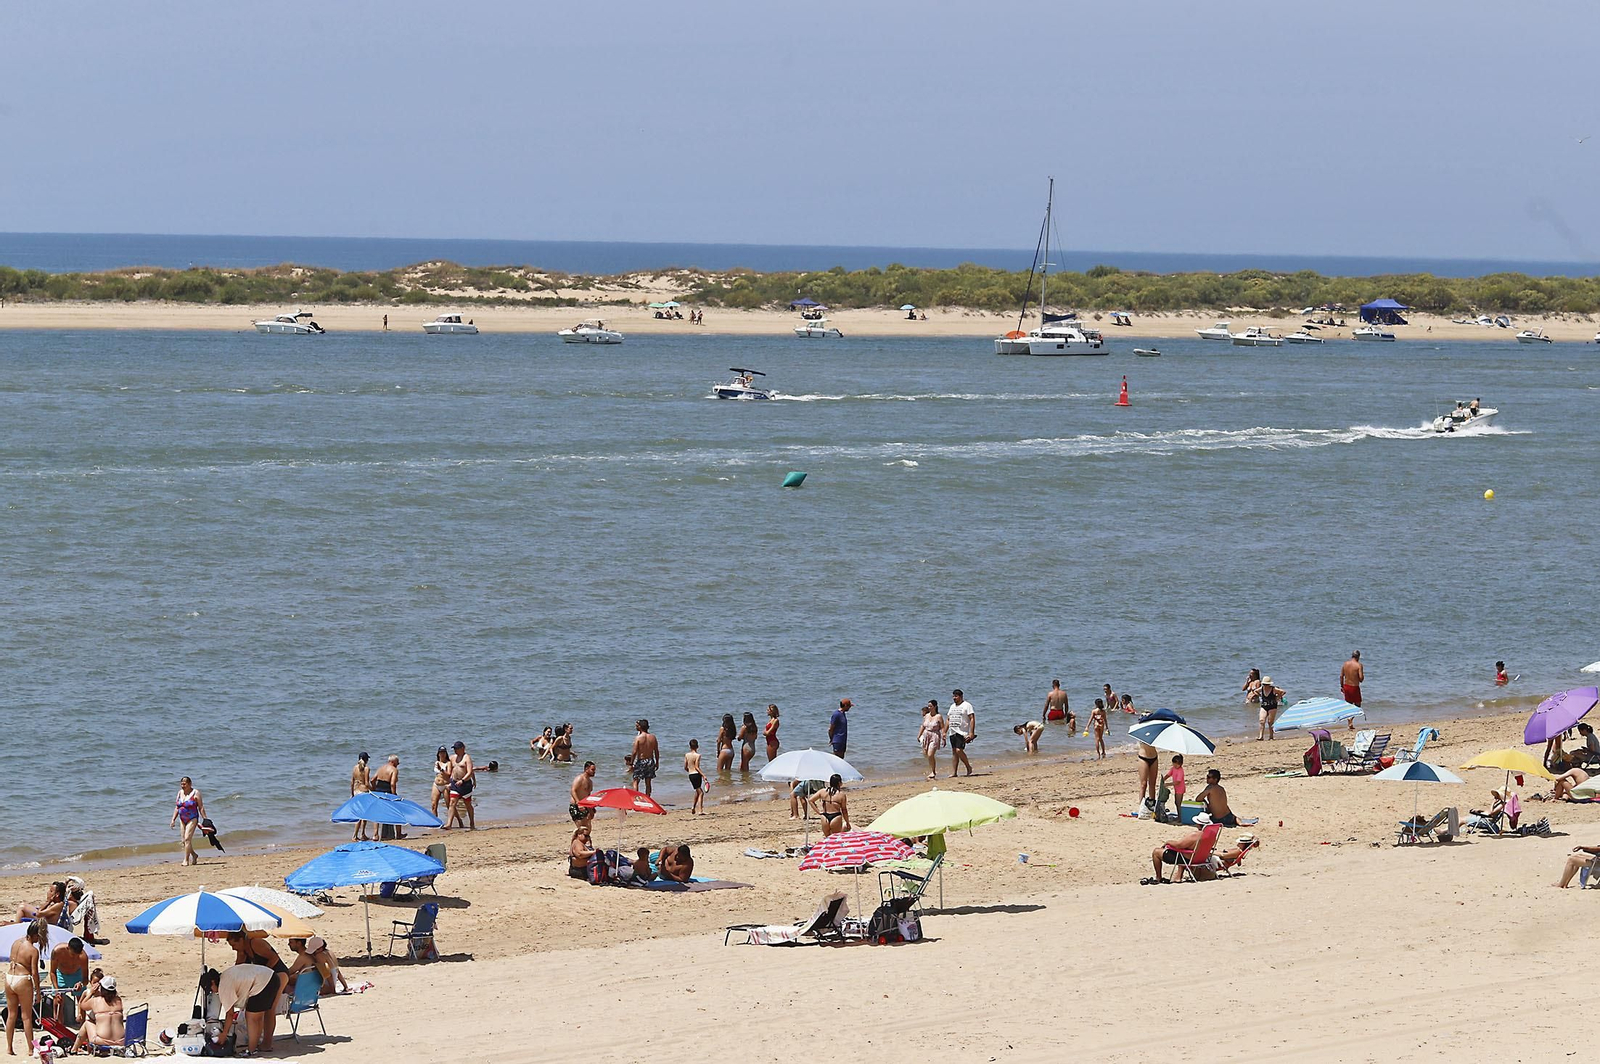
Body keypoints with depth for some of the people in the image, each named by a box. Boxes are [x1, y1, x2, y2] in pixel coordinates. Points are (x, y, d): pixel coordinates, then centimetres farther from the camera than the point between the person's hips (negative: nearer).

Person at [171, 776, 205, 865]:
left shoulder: (195, 793, -7)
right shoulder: (180, 793, 10)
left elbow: (201, 808, -7)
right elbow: (177, 808, 14)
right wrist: (173, 819, 6)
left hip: (192, 819, -7)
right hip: (183, 820, 7)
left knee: (187, 839, -15)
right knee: (184, 841, 7)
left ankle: (186, 860, -12)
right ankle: (194, 855, 27)